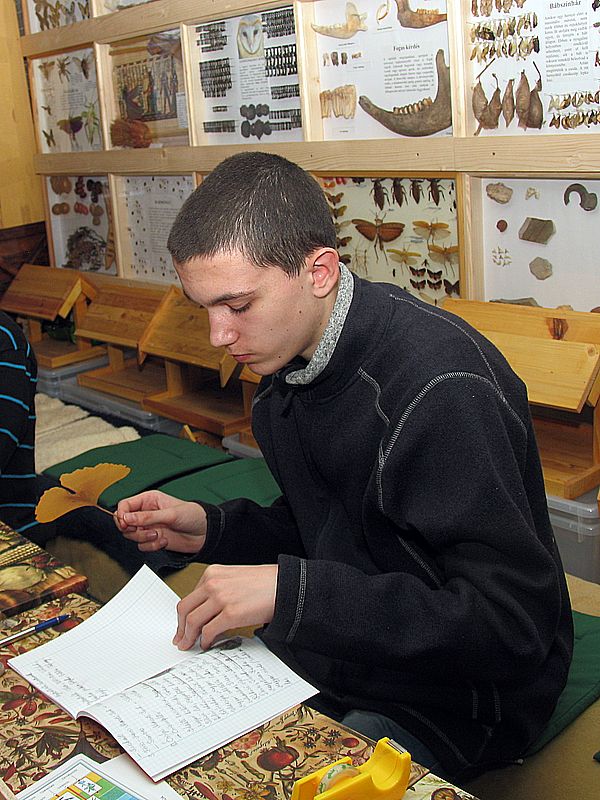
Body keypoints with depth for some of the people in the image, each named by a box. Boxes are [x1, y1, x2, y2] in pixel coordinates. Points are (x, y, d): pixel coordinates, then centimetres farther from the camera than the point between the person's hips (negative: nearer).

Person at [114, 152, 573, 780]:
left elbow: (512, 622, -29)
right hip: (334, 652, 7)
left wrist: (292, 590, -33)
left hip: (443, 703, -7)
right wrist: (207, 530, -6)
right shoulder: (285, 363, -1)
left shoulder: (442, 389, -29)